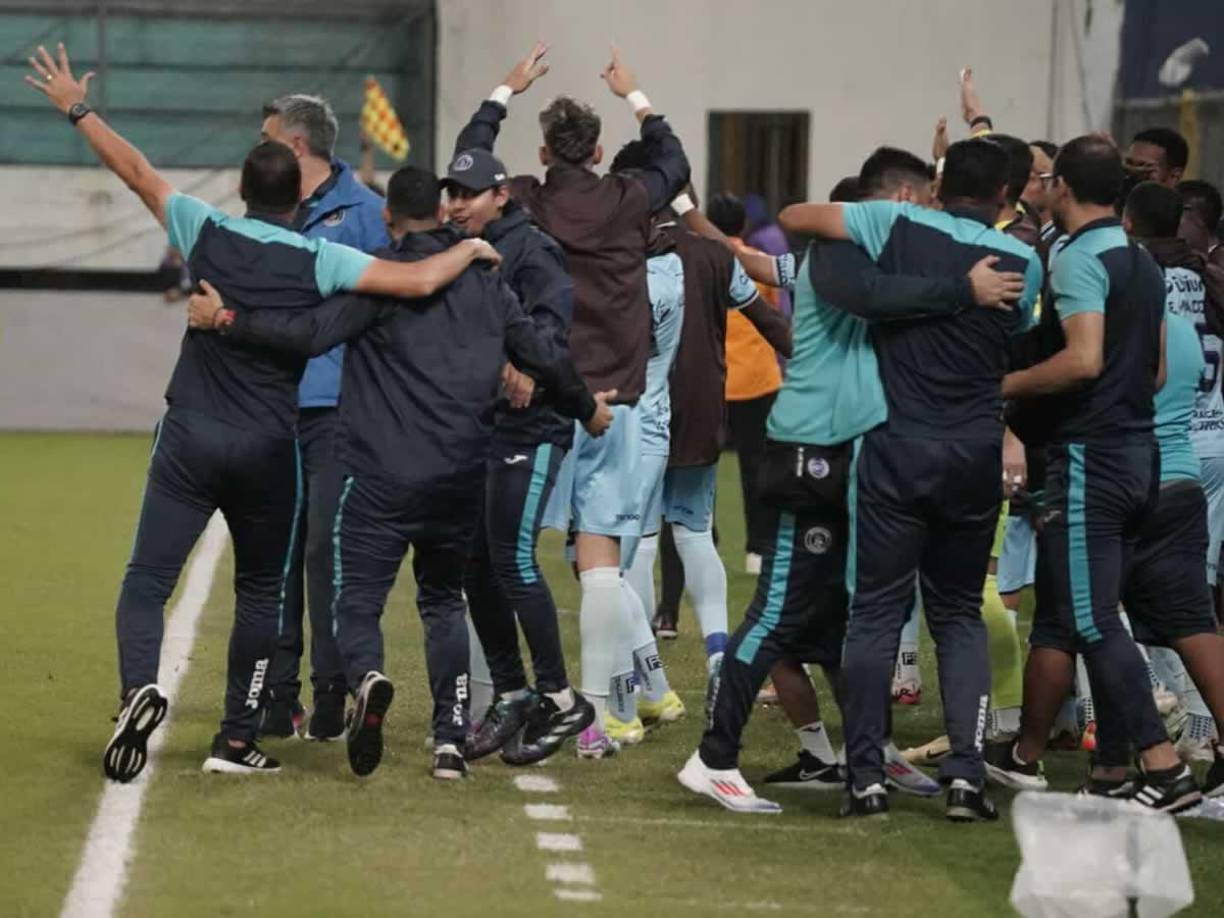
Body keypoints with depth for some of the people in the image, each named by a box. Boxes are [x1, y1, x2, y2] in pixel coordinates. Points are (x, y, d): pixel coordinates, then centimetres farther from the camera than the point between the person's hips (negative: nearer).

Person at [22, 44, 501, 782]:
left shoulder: (207, 232, -2)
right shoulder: (319, 260, -7)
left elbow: (137, 171, 8)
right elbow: (417, 281, -13)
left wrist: (77, 110, 21)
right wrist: (470, 250, 8)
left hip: (191, 437, 0)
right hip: (269, 447, 0)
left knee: (147, 579, -1)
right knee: (262, 591, 15)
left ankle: (140, 687, -29)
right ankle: (238, 741, 12)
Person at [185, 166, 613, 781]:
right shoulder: (485, 283, 12)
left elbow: (314, 332, -18)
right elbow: (543, 356, 21)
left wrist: (229, 321, -14)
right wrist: (587, 408, 38)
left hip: (382, 477, -4)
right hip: (460, 478, 4)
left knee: (357, 599, -1)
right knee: (444, 600, 20)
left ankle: (367, 678, -34)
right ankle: (451, 737, 9)